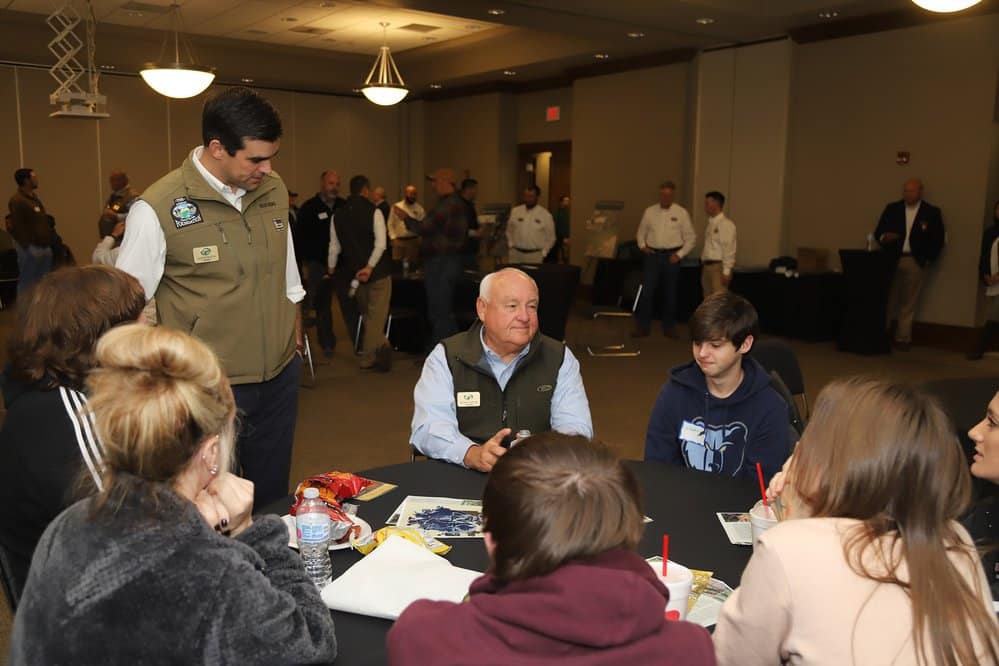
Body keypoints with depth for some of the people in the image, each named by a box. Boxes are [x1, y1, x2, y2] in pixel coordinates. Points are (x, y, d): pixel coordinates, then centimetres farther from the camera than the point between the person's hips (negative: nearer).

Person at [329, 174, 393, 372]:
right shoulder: (373, 211, -9)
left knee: (367, 315, 19)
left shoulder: (338, 215, 3)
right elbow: (380, 244, -18)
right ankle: (368, 358, 1)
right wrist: (369, 267, -16)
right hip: (378, 272, -4)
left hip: (354, 273, 4)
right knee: (376, 316, 3)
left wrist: (332, 270, 20)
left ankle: (381, 346, 9)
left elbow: (335, 246, 9)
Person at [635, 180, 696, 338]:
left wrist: (679, 254, -6)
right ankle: (642, 326, 2)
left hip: (671, 257, -1)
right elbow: (641, 232, 15)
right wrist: (642, 245, -4)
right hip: (652, 255, 1)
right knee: (646, 291, -5)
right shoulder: (650, 211, 5)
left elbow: (691, 237, 4)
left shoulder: (681, 213, 1)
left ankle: (669, 327, 19)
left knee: (670, 293, 7)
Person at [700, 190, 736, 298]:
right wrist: (703, 265, 14)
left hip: (719, 267, -8)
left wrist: (726, 271, -18)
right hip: (706, 265, 8)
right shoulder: (710, 224, 15)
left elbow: (729, 249, -15)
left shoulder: (726, 224, -11)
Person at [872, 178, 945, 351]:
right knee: (887, 301, 2)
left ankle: (902, 339, 9)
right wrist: (884, 238, -16)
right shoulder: (892, 208, 8)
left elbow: (938, 240, 4)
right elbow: (878, 232, 5)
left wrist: (927, 259, -3)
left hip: (915, 263, -1)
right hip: (892, 260, 1)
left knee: (908, 304, 4)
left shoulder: (932, 212, 3)